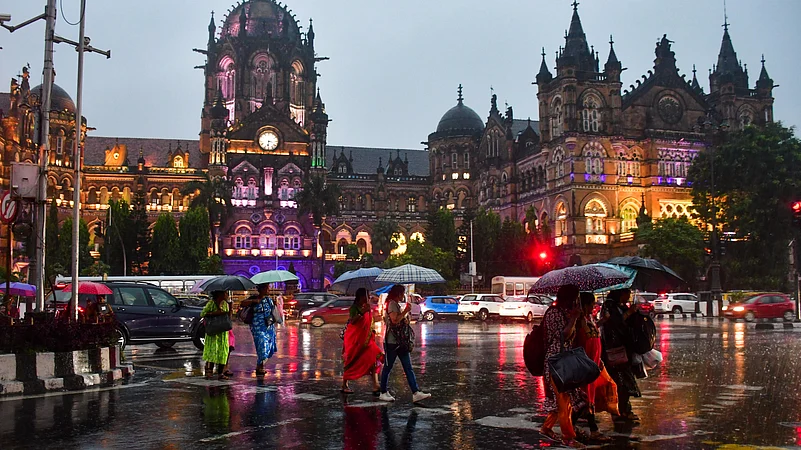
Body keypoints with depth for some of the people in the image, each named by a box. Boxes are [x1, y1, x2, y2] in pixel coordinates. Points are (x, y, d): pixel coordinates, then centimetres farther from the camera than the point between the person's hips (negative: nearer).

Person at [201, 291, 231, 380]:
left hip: (223, 331, 6)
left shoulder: (225, 303, 11)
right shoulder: (211, 303, -8)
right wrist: (215, 313, -23)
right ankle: (209, 370, -7)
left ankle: (221, 373, 6)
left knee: (223, 352, 3)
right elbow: (203, 314, -15)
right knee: (212, 350, -10)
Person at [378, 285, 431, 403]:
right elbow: (394, 320, -23)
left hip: (400, 341, 10)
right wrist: (406, 311, -15)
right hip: (391, 341, -10)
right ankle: (383, 393, 12)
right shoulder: (392, 304, -11)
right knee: (388, 367, 2)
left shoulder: (397, 304, 19)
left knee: (408, 368, 1)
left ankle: (416, 393, -3)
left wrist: (406, 315, 6)